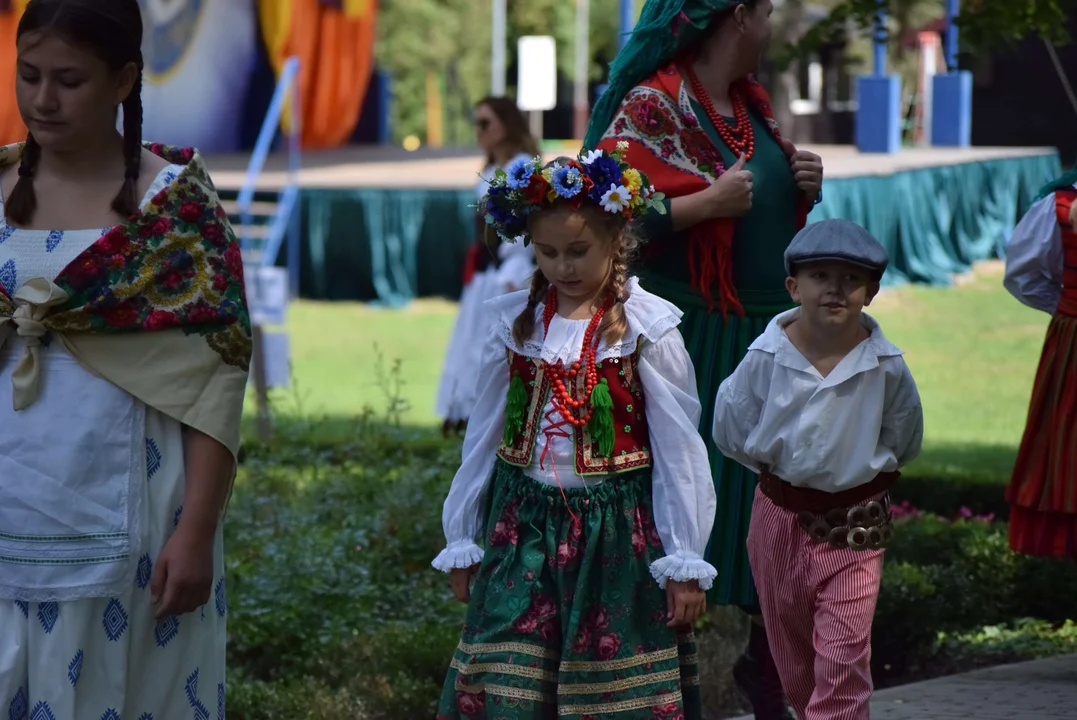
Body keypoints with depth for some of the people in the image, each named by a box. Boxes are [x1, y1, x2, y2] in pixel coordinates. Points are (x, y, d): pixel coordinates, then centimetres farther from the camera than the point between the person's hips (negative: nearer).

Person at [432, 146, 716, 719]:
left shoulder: (646, 327, -6)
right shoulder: (514, 323, 4)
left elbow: (678, 449, -4)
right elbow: (484, 436, 11)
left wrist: (685, 562, -4)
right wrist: (462, 542, 12)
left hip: (616, 529, -3)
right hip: (522, 525, 3)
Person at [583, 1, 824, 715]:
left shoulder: (752, 102, 13)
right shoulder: (649, 110, -13)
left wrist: (804, 187, 5)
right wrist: (709, 202, -24)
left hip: (768, 336, 8)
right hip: (689, 343, -8)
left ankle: (766, 657, 23)